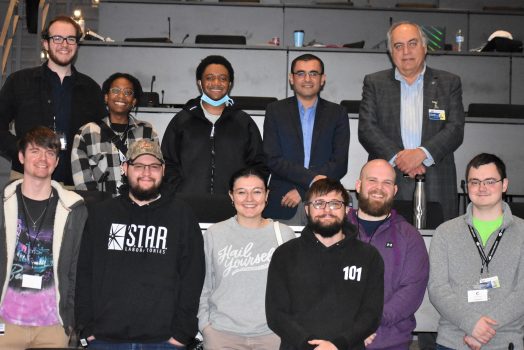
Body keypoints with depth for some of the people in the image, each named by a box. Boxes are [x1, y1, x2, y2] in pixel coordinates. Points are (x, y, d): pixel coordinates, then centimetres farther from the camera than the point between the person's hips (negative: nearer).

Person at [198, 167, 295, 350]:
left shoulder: (284, 235, 2)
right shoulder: (214, 234, 2)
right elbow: (202, 286, 7)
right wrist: (205, 324, 0)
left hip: (272, 334, 0)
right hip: (222, 333, 0)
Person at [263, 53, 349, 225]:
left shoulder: (337, 113, 9)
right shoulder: (275, 111, 8)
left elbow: (340, 164, 1)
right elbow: (273, 159, -2)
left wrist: (302, 190, -8)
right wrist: (311, 178, -14)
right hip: (284, 205, 0)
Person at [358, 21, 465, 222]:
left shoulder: (449, 83, 11)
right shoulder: (374, 83, 11)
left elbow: (455, 129, 1)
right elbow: (366, 129, 1)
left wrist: (422, 153, -15)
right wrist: (397, 156, -14)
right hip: (386, 184, 0)